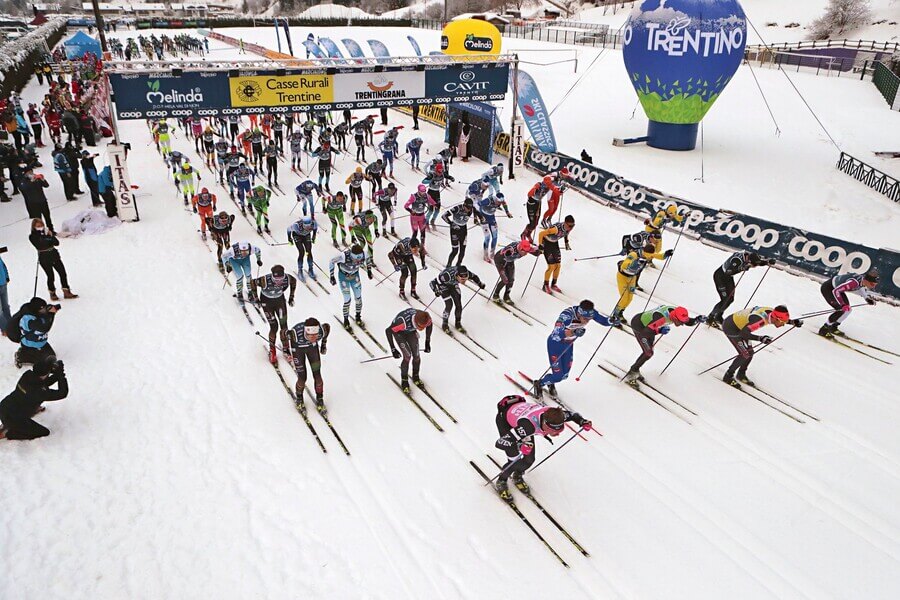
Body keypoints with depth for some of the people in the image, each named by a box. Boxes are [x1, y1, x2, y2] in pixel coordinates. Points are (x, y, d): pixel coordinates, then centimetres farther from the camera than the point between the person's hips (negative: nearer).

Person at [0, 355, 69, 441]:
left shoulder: (28, 374, -10)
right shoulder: (39, 391, -31)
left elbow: (44, 383, 8)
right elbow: (63, 393, -22)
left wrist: (57, 375, -7)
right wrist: (61, 374, -22)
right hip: (12, 419, -8)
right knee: (45, 432, 3)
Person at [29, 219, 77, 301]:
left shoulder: (46, 232, 9)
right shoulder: (32, 237, -1)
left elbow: (57, 243, 2)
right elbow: (39, 246, -16)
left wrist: (51, 236, -13)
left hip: (54, 255, 4)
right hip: (44, 258, -4)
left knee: (62, 273, -1)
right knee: (50, 276, -6)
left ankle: (66, 292, 5)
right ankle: (52, 294, 13)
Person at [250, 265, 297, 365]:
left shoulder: (287, 278, -28)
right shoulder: (265, 280, -36)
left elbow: (294, 281, -3)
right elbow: (252, 282, -17)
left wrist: (291, 296, 2)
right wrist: (256, 299, -11)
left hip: (280, 300, 3)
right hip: (267, 302, -3)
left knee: (284, 326, -1)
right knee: (274, 327, -5)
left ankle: (285, 348, 21)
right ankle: (272, 350, 17)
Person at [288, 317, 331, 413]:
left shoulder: (322, 330, -38)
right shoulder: (296, 333, -42)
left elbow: (327, 326, -12)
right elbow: (289, 333, -17)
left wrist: (323, 345, 2)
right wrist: (292, 353, -2)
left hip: (313, 347, 2)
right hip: (298, 348, -2)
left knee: (317, 376, 0)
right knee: (302, 378, -2)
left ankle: (320, 400, 26)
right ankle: (299, 399, 29)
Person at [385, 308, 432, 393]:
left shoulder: (427, 319, -32)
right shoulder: (403, 321, -46)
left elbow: (430, 325, -5)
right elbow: (388, 331, -32)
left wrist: (427, 342, 0)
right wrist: (393, 349, -28)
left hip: (411, 331, 4)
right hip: (399, 332, -4)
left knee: (416, 356, -2)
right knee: (407, 356, -16)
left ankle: (416, 377, 25)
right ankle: (404, 381, 4)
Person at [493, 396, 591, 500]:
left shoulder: (553, 415, -32)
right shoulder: (528, 425, -47)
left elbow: (572, 414, -8)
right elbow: (499, 443, -46)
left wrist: (583, 422, -26)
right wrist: (519, 445, -59)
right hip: (504, 418, -5)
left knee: (529, 459, 1)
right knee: (515, 460, -13)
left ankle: (517, 476, 34)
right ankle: (501, 483, 17)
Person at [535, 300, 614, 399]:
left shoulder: (591, 313, -22)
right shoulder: (567, 315, -39)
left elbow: (604, 320, -11)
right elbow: (557, 333, -49)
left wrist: (611, 320, -34)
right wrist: (573, 332, -66)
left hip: (568, 344, 6)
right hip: (555, 344, -6)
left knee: (564, 375, 9)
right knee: (558, 376, -7)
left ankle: (550, 384, 42)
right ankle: (539, 384, 23)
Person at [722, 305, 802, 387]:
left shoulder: (772, 312, -12)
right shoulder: (760, 320, -37)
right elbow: (743, 333, -43)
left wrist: (792, 322, -2)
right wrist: (760, 338, -52)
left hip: (739, 325, 9)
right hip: (730, 327, -9)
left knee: (750, 353, 10)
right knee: (745, 354, -11)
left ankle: (741, 375, 31)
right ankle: (728, 376, 6)